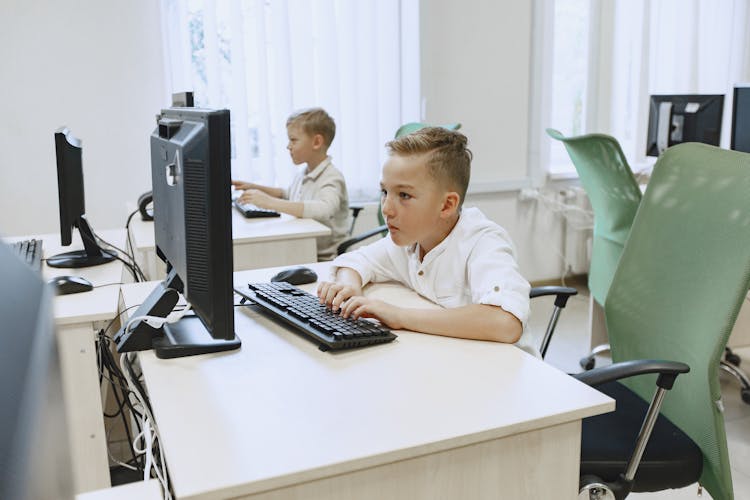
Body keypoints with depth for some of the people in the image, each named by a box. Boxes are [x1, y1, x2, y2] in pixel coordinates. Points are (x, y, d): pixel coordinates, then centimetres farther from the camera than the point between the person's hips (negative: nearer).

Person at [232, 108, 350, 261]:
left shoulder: (332, 178, -15)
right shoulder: (302, 174, 8)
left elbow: (324, 210, -35)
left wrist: (269, 202, -34)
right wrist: (256, 188, 16)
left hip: (323, 259, -7)